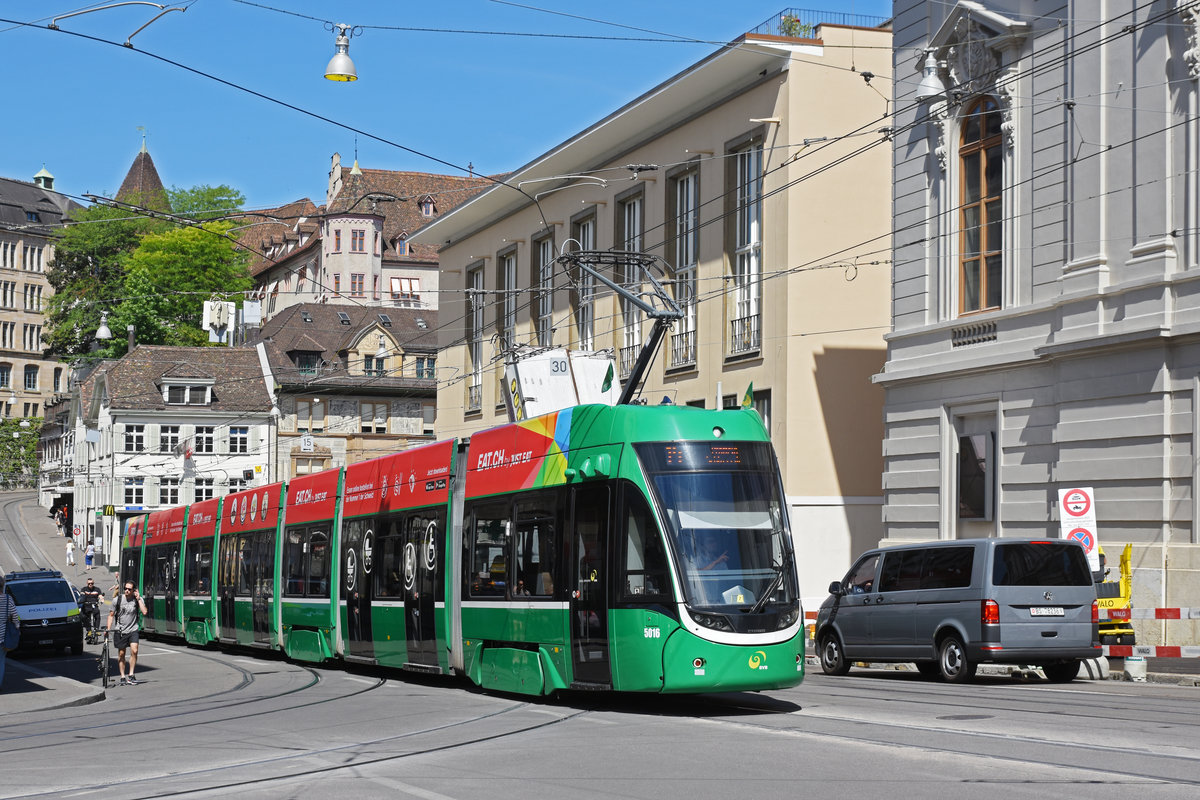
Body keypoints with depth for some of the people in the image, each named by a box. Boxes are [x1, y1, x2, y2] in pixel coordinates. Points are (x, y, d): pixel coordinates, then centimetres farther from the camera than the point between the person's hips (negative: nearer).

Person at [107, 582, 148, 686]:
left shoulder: (138, 599, -2)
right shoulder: (118, 600, -2)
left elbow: (144, 612, -17)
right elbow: (111, 615, 7)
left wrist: (138, 599, -15)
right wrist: (108, 629, -1)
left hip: (133, 630, -1)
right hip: (121, 630, 1)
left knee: (134, 650, -18)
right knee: (121, 654, 6)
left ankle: (131, 675, -8)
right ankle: (122, 678, 16)